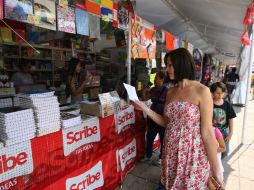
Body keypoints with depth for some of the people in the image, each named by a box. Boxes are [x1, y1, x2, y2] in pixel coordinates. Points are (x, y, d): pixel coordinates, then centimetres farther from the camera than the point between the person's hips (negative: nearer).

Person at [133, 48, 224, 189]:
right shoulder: (171, 92, 4)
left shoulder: (202, 91, -14)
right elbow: (166, 123, 7)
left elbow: (207, 132, -15)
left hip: (193, 155, -5)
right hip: (171, 153, 5)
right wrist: (146, 109, -3)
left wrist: (216, 170, -11)